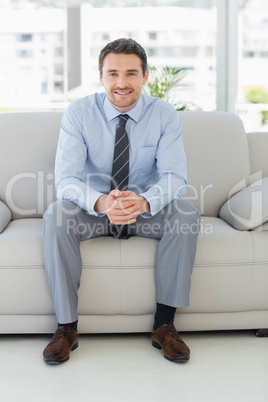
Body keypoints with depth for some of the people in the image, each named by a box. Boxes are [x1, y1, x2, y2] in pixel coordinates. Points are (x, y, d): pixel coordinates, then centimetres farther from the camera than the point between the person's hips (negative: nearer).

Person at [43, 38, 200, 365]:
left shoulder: (164, 115, -10)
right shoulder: (78, 113, -12)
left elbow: (174, 177, -19)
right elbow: (65, 179, -20)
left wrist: (144, 202, -43)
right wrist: (101, 202, -43)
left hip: (147, 212, 1)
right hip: (93, 211, 0)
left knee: (187, 212, -29)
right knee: (56, 214, -31)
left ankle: (164, 325, -18)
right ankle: (67, 327, -20)